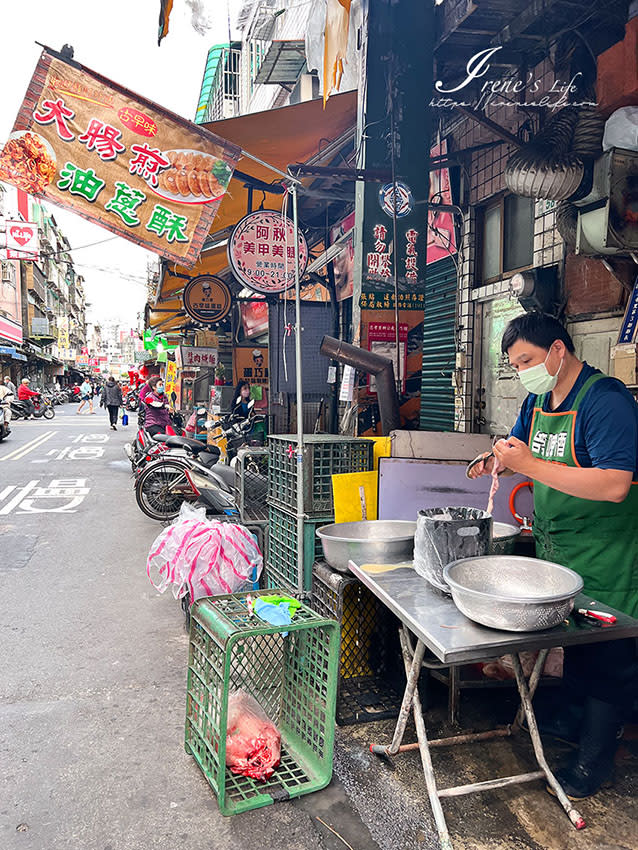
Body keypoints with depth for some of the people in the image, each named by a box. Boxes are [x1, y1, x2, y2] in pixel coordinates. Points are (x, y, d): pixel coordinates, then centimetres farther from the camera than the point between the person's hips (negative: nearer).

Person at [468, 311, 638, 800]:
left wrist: (530, 465, -30)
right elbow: (518, 450, 20)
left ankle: (595, 759, 22)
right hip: (557, 549, 8)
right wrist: (497, 461, -4)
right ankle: (570, 720, 42)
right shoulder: (537, 401, 5)